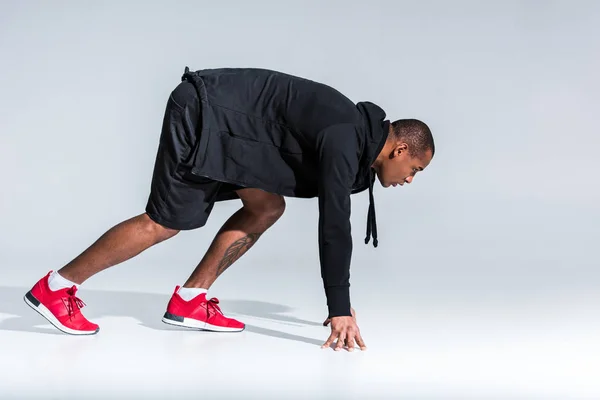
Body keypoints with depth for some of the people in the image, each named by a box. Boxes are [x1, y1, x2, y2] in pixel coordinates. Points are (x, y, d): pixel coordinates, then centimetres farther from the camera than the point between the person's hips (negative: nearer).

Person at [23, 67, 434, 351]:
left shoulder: (353, 135, 12)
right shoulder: (346, 141, -18)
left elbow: (333, 224, 18)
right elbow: (334, 228, -24)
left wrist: (343, 304, 21)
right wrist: (340, 311, -21)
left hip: (220, 120, 10)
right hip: (203, 119, -10)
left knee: (267, 207, 7)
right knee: (164, 223, -6)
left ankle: (190, 301, 8)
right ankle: (56, 287, 4)